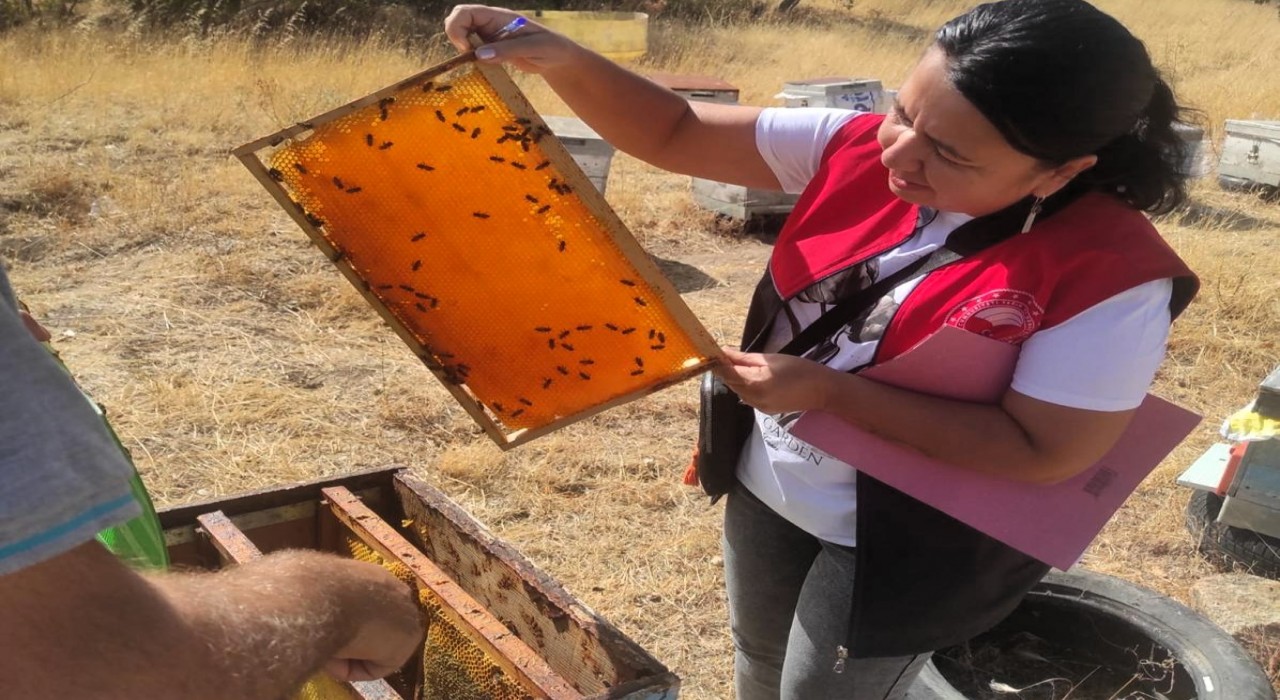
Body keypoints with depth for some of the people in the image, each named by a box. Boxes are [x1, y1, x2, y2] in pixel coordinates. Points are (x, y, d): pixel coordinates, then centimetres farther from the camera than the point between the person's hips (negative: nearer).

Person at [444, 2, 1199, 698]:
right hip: (769, 485, 6)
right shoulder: (863, 151, -15)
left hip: (904, 539, -5)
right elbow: (673, 133, -12)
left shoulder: (1107, 275, -28)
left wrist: (827, 390, -31)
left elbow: (1046, 450, -26)